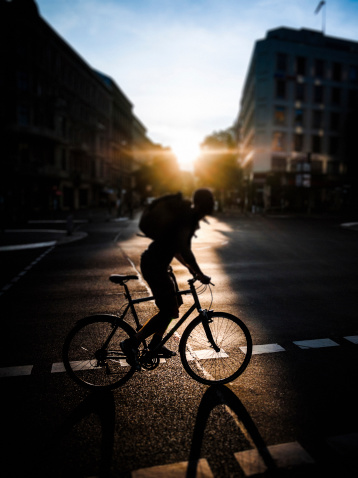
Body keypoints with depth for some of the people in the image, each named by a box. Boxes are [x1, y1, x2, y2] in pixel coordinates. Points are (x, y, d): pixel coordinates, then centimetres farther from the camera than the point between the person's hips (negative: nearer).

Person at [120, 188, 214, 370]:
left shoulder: (185, 214, 17)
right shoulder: (188, 217, -16)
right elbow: (183, 248, -29)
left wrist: (187, 265, 22)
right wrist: (199, 274, -23)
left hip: (155, 263, 11)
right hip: (154, 266, -11)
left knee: (174, 303, 19)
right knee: (170, 312, -6)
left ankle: (156, 343, 31)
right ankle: (132, 343, 0)